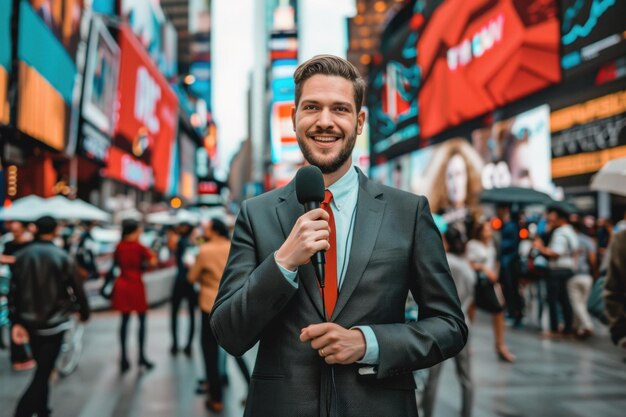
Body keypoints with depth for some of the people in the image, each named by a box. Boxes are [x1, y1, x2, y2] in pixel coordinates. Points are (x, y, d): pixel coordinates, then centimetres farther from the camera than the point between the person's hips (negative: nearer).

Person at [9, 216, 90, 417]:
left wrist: (16, 322, 2)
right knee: (43, 373, -3)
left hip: (30, 322, 5)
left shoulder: (22, 257, 1)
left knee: (41, 368, 21)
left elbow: (14, 292, -1)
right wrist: (84, 312, 11)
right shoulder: (62, 257, -11)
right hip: (54, 323, -5)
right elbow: (77, 289, -5)